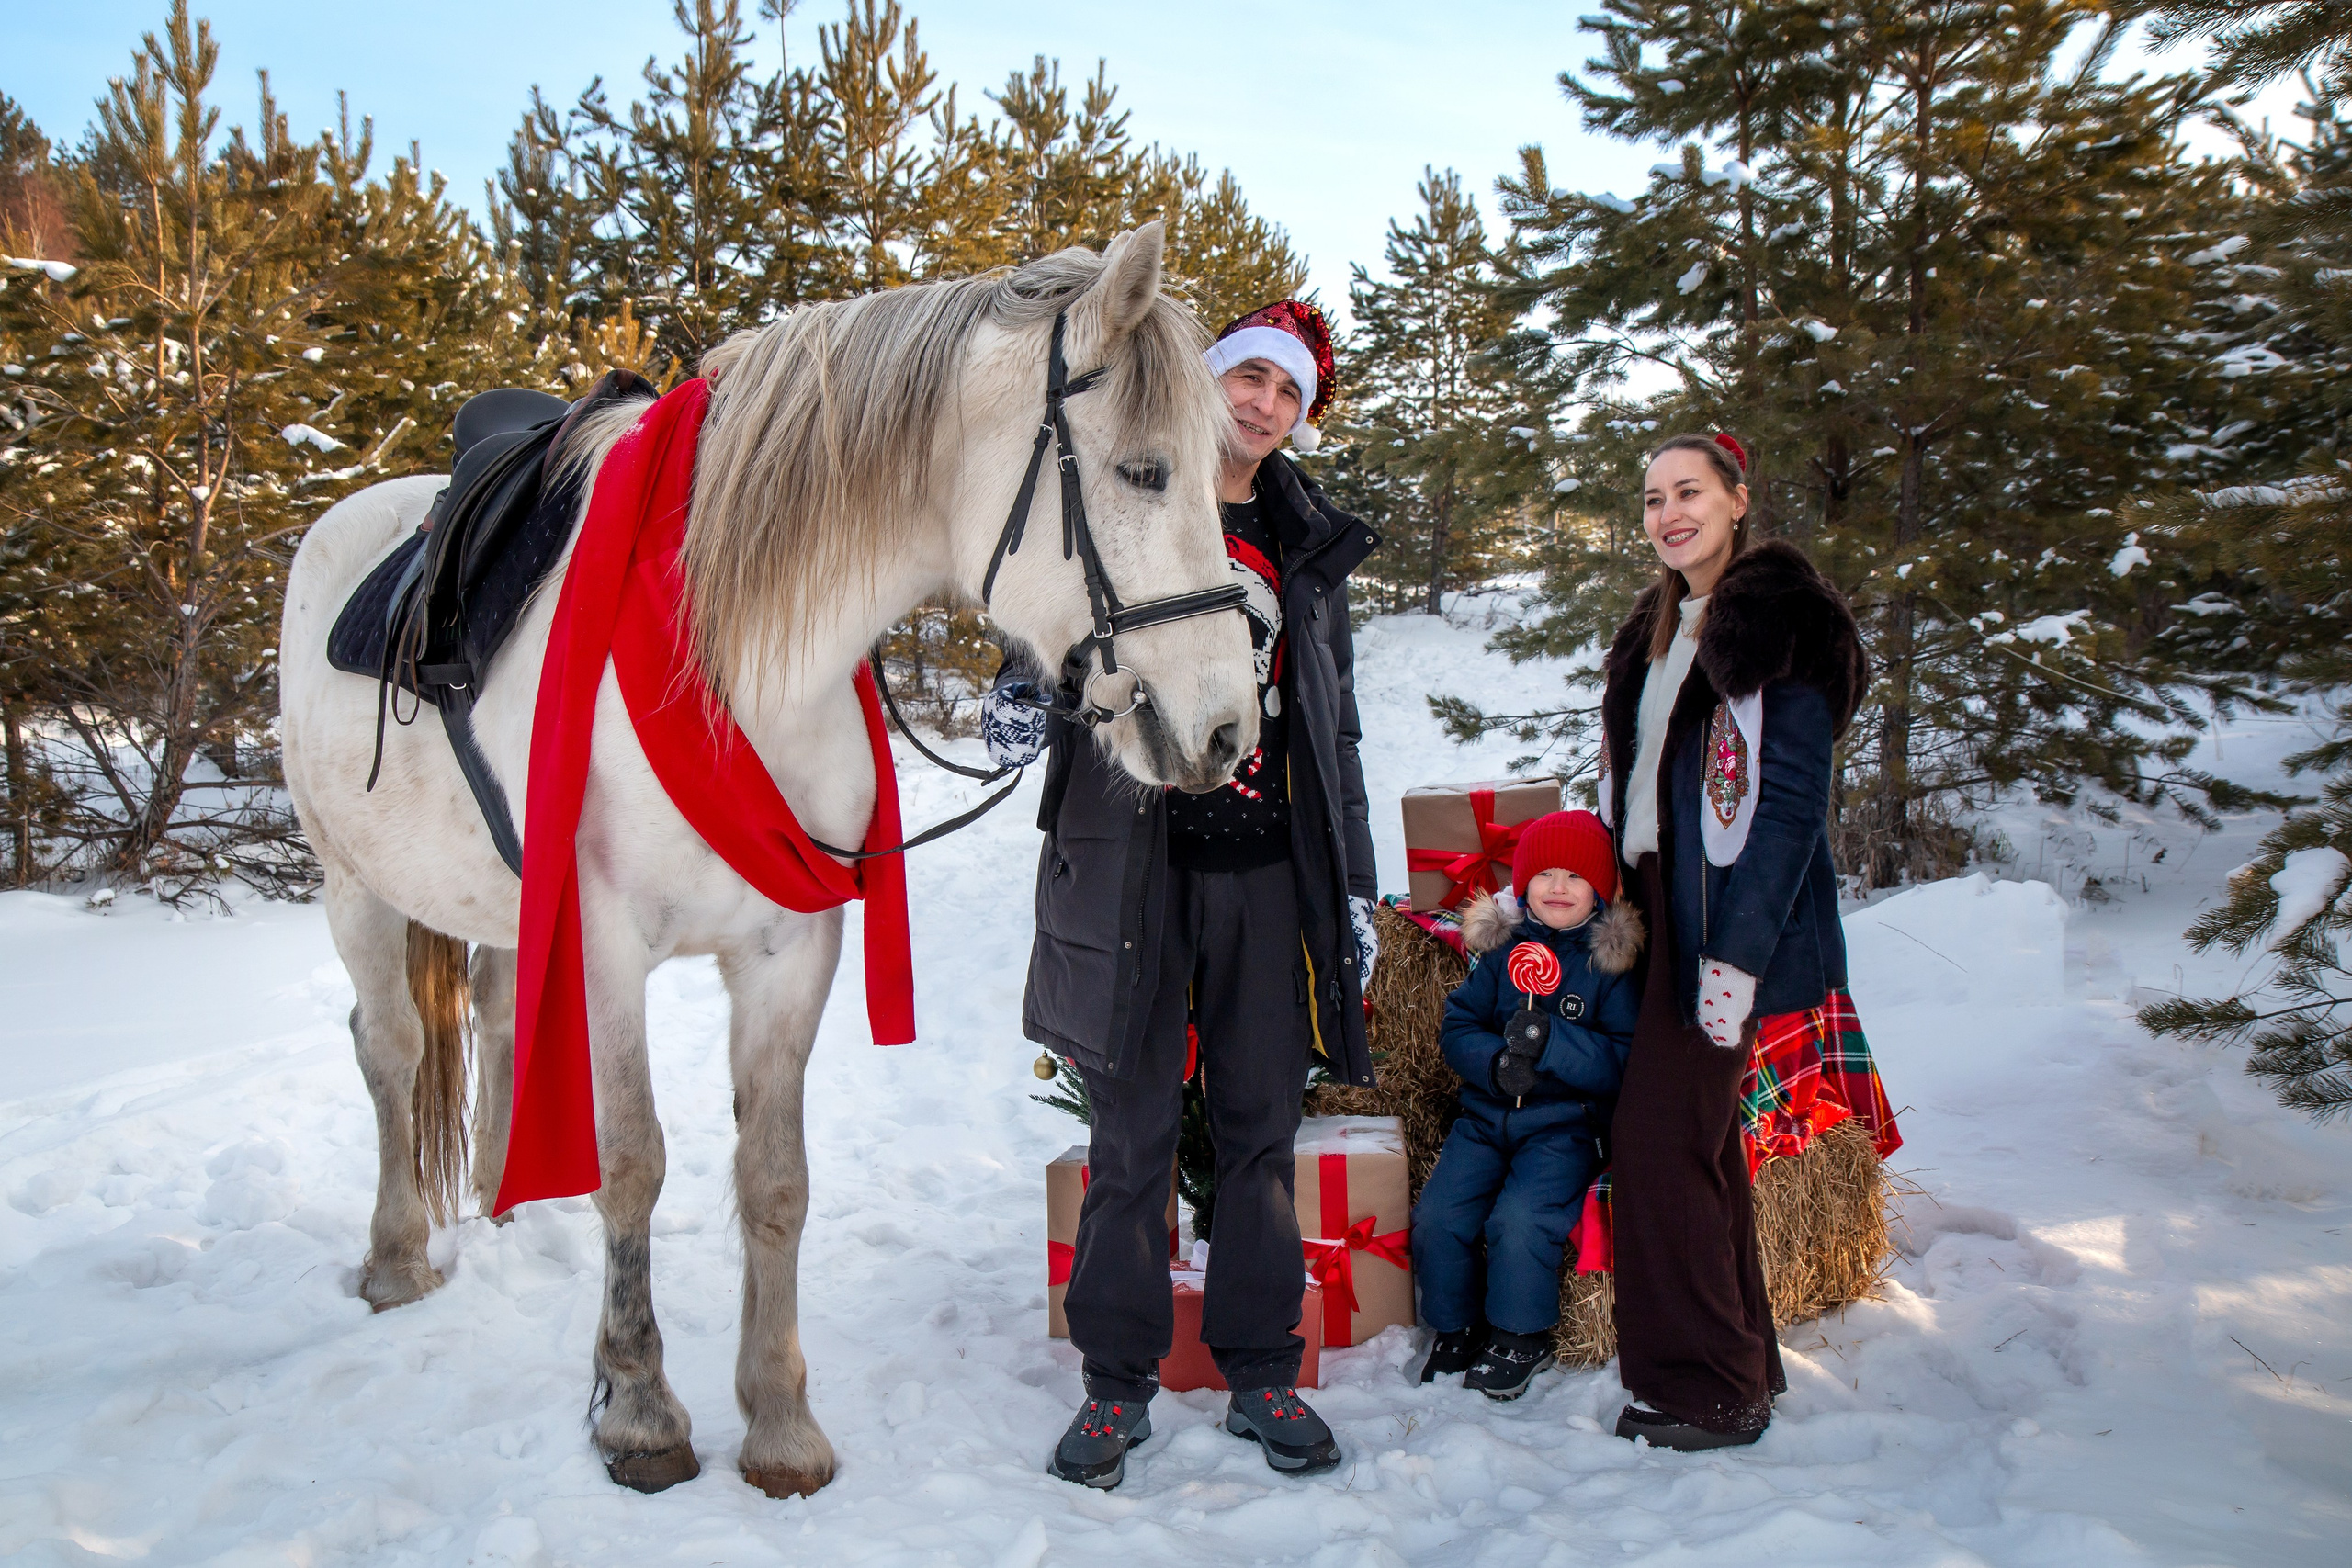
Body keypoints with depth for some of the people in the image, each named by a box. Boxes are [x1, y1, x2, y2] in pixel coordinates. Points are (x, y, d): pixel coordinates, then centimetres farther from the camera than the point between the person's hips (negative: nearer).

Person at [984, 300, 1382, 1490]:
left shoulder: (1310, 551, 16)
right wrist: (1021, 695, -19)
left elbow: (1335, 734, 18)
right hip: (1131, 856, -3)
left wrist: (1356, 885, 13)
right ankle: (1117, 1382, 15)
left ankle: (1262, 1375, 20)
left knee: (1260, 1127, 7)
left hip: (1265, 868, 3)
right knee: (1131, 1131, 2)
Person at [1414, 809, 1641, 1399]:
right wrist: (1497, 1063, -17)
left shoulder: (1613, 963, -4)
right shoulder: (1503, 950, 6)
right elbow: (1458, 1026, 4)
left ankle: (1521, 1338, 1)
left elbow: (1624, 1063, -11)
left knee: (1520, 1222, -25)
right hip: (1486, 1114, 4)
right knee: (1437, 1217, -11)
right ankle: (1457, 1328, 14)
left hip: (1565, 1124, -4)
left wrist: (1549, 1040, -24)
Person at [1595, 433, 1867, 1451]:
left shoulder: (1777, 622, -10)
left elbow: (1792, 803, -17)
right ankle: (1739, 1362, 22)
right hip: (1664, 907, 8)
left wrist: (1736, 954, -21)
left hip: (1729, 919, -8)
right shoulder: (1659, 629, 16)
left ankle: (1709, 1391, 5)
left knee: (1661, 1139, -7)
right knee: (1699, 1137, 11)